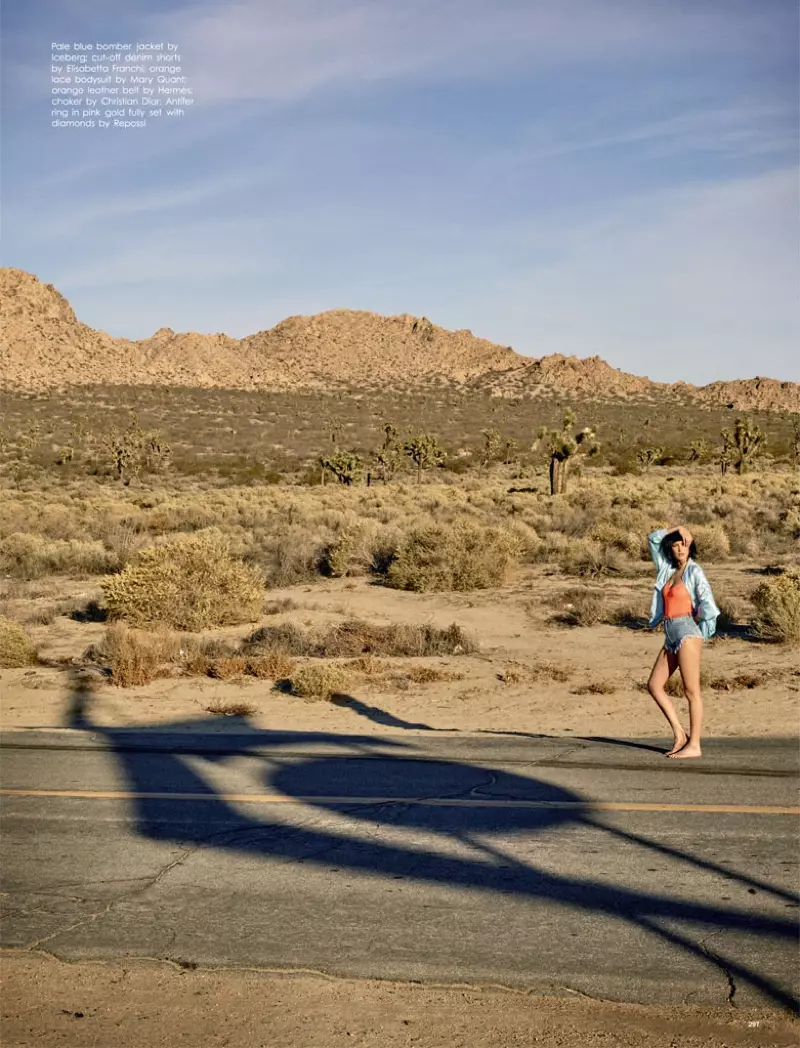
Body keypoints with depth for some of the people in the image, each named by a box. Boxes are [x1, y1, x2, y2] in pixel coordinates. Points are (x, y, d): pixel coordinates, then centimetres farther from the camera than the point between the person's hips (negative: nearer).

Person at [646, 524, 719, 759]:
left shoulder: (694, 571, -4)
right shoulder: (667, 568, 14)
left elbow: (706, 600, -15)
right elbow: (653, 538, 18)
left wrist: (699, 621, -4)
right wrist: (677, 528, 10)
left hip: (688, 632, -8)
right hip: (671, 636, 8)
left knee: (691, 691, -5)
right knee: (654, 685, 4)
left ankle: (694, 745, -3)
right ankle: (679, 734, 7)